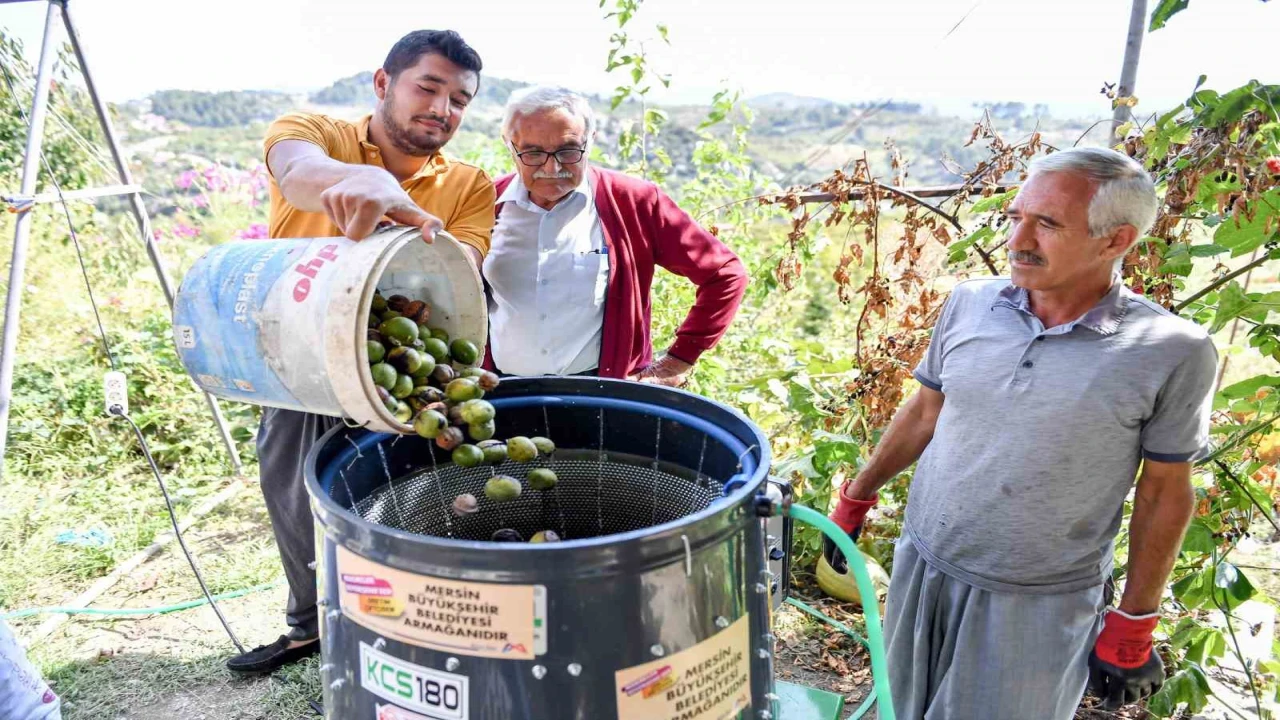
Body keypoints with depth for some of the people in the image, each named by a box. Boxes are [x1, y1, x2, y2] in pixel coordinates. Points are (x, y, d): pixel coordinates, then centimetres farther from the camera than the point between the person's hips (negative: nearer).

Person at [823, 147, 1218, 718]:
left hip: (1040, 605, -3)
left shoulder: (1172, 352, -14)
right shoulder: (969, 303, -5)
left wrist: (1135, 625, -1)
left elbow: (1163, 493, -5)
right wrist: (856, 498, 10)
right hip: (922, 567, 4)